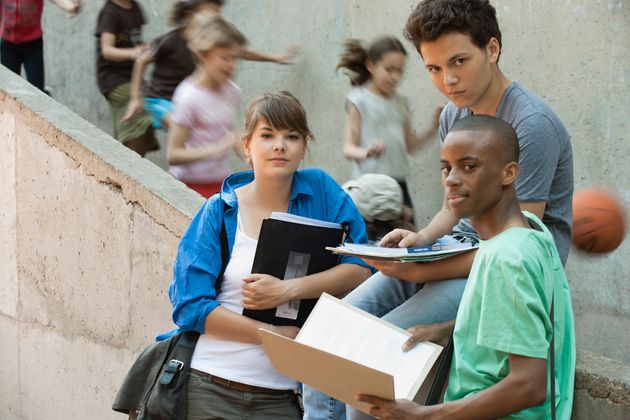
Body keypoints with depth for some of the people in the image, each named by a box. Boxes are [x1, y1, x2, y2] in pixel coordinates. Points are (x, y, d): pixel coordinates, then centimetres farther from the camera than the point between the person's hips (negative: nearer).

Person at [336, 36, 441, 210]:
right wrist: (366, 152, -31)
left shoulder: (401, 103, 13)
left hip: (399, 184, 6)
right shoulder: (359, 101, -3)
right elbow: (348, 148, -9)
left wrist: (434, 129, 3)